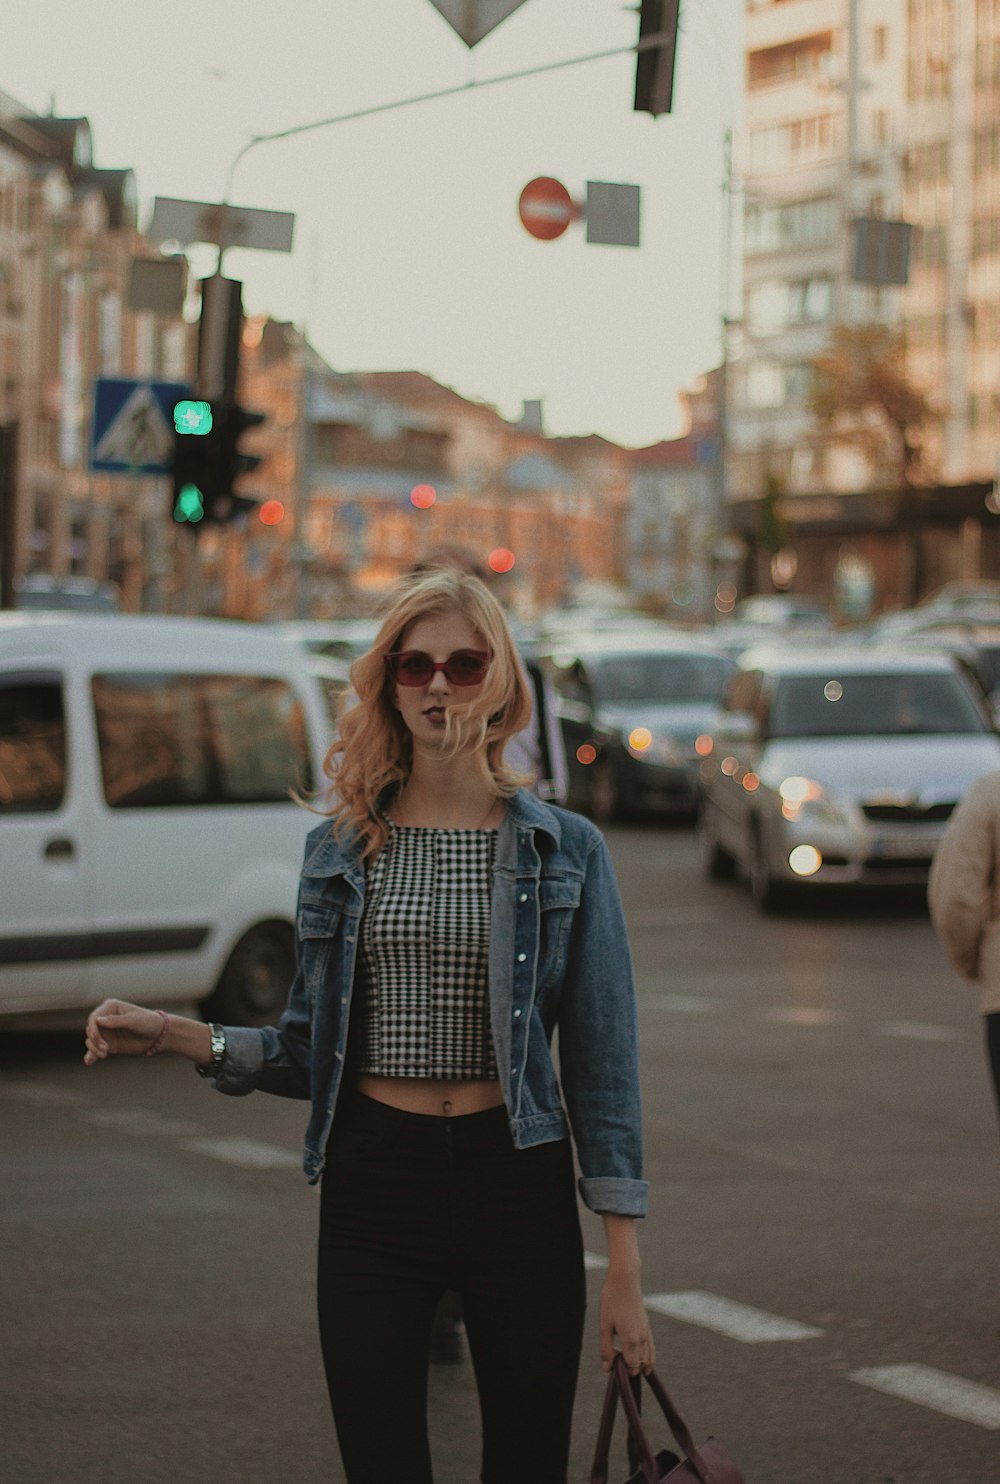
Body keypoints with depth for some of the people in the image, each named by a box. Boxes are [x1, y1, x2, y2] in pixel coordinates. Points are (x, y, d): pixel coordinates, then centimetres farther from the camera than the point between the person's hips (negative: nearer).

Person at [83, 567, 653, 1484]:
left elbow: (602, 1062, -1)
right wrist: (177, 1037, -7)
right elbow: (310, 1053, 10)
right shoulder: (340, 852, 7)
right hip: (374, 1184, 2)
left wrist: (624, 1275, -6)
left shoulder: (565, 850, 0)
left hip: (515, 1177, -1)